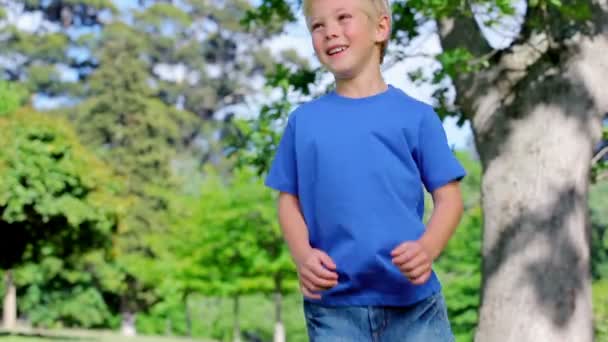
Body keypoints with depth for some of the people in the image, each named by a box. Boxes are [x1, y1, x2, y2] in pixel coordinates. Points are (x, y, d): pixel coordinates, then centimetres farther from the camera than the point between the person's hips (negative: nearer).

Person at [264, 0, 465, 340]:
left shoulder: (416, 116, 2)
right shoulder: (303, 121, 7)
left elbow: (449, 197, 3)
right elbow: (289, 199, 10)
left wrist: (427, 250, -17)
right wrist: (302, 254, -9)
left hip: (413, 303, -1)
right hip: (333, 306, 2)